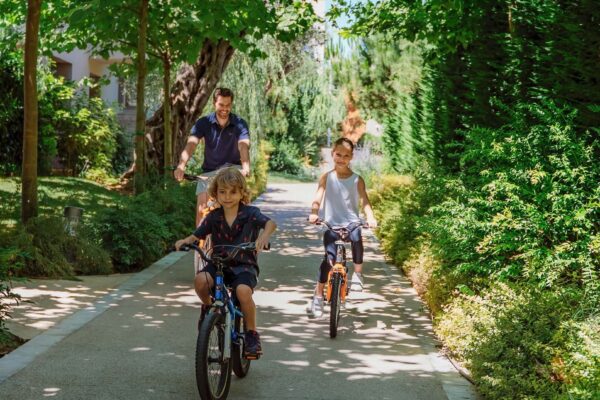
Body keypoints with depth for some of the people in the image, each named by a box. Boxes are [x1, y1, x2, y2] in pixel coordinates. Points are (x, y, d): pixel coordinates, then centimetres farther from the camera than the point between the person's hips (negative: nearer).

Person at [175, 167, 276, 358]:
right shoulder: (213, 217, 5)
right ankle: (208, 306, 5)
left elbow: (270, 223, -20)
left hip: (244, 265, -3)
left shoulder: (250, 213, -5)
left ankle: (252, 334, -12)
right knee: (200, 280, -30)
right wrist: (185, 241, -18)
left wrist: (264, 235, -44)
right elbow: (197, 235, 6)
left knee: (243, 290, -34)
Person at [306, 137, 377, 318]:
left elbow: (364, 201, -7)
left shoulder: (357, 180, 2)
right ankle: (318, 296, 0)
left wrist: (370, 217, -26)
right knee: (328, 259, -13)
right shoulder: (327, 178, 2)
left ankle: (357, 274, -13)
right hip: (331, 224, 1)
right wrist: (314, 213, -29)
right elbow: (317, 199, -8)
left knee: (357, 237, -35)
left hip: (351, 222, 0)